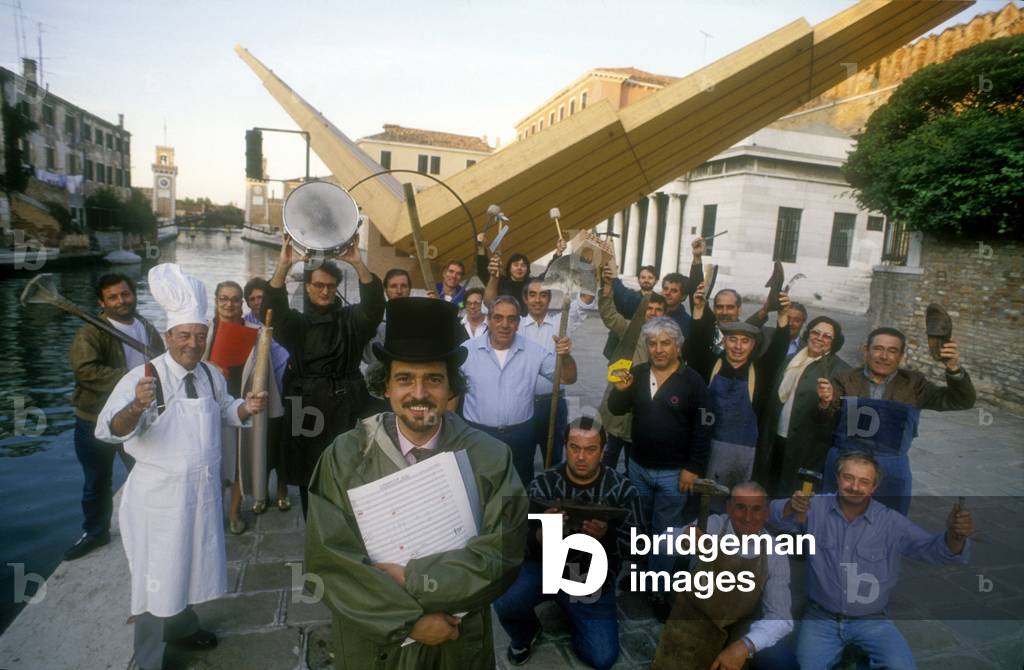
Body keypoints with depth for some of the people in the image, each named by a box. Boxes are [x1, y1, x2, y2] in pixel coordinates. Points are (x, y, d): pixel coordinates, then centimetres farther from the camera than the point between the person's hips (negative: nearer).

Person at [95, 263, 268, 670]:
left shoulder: (211, 375, 1)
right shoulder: (144, 377, -19)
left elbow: (224, 411, 17)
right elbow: (109, 430, -28)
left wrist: (246, 408, -5)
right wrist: (137, 406, -49)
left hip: (202, 489, 6)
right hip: (158, 494, -6)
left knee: (189, 562, 23)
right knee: (156, 575, 7)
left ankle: (182, 626, 48)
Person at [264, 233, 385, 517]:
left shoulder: (351, 319, 6)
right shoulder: (296, 323, 8)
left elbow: (374, 305, -13)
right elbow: (273, 309, -11)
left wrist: (358, 264, -29)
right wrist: (283, 265, -27)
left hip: (346, 414, -1)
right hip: (306, 413, 1)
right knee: (310, 485, 8)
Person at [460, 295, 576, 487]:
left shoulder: (534, 351, -4)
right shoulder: (467, 350, -7)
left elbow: (568, 378, -2)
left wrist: (565, 356, -22)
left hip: (521, 435, 1)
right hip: (478, 433, -1)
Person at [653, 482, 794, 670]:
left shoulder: (775, 555, -11)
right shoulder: (711, 526, -16)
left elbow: (780, 617, -12)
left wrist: (745, 646, -29)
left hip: (740, 629, 2)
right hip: (694, 619, -2)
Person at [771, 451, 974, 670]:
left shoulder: (892, 522, -5)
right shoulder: (816, 509, -6)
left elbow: (934, 549, -8)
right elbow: (773, 516, -14)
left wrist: (954, 535, -32)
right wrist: (791, 506, -37)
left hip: (871, 620, 1)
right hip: (821, 618, -1)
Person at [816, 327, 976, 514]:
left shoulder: (913, 384, 1)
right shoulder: (845, 379, -3)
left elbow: (962, 401, -4)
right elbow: (828, 421, -8)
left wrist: (954, 369, -22)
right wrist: (826, 403, -31)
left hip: (891, 471, 1)